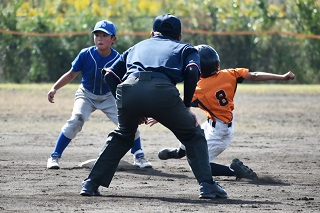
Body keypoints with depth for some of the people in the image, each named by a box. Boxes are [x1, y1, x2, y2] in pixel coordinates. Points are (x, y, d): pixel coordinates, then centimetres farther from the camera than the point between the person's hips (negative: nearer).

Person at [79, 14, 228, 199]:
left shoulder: (137, 47, 39)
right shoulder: (185, 48, 31)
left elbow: (110, 75, 29)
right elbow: (192, 72, 7)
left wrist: (133, 110, 31)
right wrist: (186, 107, 14)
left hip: (129, 88, 3)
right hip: (163, 91, -3)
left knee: (121, 136, 32)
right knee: (193, 135, 18)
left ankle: (91, 184, 25)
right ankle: (207, 185, 2)